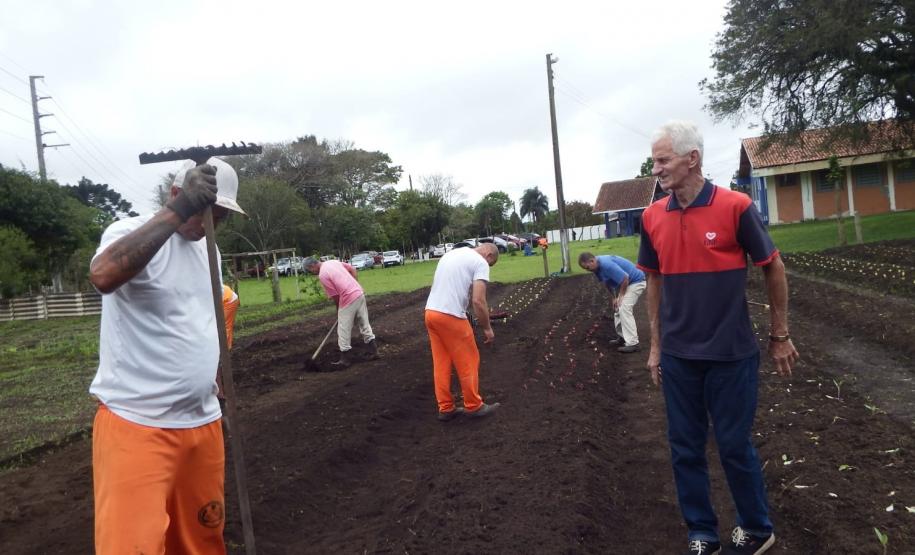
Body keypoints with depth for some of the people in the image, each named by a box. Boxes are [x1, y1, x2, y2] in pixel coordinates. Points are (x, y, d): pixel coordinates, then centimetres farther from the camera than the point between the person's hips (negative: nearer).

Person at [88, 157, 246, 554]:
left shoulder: (206, 247, 12)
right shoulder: (132, 232, -11)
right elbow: (103, 275, -36)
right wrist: (179, 210, -37)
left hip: (203, 422, 7)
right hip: (136, 424, -7)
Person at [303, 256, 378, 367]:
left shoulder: (322, 275, -9)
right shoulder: (334, 261, 14)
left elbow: (335, 296, -5)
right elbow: (353, 270, 16)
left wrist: (338, 311, 10)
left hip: (349, 299, -8)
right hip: (360, 293, 8)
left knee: (343, 331, 3)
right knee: (365, 324, 16)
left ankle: (345, 359, 11)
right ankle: (373, 351, 21)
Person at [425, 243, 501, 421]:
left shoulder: (451, 254, 21)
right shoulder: (480, 262, -5)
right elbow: (478, 301, -14)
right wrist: (487, 328, -3)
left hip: (430, 312, 8)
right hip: (450, 316, -8)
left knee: (441, 364, 15)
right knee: (468, 362, 7)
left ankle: (445, 408, 22)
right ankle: (474, 406, 18)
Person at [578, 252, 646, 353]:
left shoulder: (607, 265, -32)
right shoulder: (597, 267, -2)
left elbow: (625, 279, -29)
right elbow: (607, 282, 12)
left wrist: (620, 296, -17)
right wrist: (613, 297, 6)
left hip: (636, 282, -10)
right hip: (623, 284, 10)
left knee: (624, 308, -19)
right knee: (617, 308, 12)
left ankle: (632, 343, -19)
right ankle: (622, 337, 23)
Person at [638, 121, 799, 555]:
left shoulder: (735, 206, -12)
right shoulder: (652, 217, 0)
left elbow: (773, 269, -2)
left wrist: (780, 336, 3)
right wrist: (656, 345, 10)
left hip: (730, 354, -4)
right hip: (678, 356, 4)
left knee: (734, 445, 8)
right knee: (685, 448, 11)